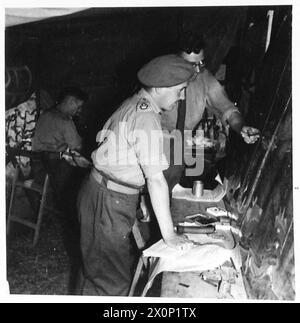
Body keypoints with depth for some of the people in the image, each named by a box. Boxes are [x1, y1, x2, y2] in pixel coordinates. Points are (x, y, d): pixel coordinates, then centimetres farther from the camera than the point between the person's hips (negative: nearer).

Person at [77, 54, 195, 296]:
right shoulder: (146, 119, -24)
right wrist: (169, 235, -22)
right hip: (109, 202, -9)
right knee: (112, 281, 5)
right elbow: (155, 179, -26)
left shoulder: (135, 103, 7)